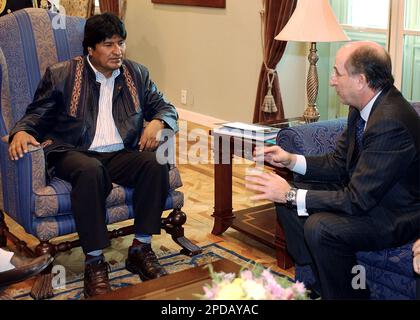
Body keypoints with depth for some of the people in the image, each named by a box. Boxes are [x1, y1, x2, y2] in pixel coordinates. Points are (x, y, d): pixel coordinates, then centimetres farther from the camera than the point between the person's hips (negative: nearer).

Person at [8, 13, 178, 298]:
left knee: (156, 163, -28)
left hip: (121, 154, 3)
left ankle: (141, 249, -16)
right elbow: (37, 114, 6)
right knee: (90, 170, -39)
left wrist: (157, 123, -7)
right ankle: (94, 262, -28)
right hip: (74, 153, -3)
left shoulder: (137, 74, 14)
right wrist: (21, 132, -17)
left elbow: (166, 108, 18)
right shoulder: (61, 75, 4)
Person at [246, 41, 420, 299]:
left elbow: (358, 200, -29)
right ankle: (316, 284, 12)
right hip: (365, 193, 10)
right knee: (286, 200, 3)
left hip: (399, 216, -9)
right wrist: (291, 160, -5)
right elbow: (338, 164, 9)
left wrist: (291, 195, -25)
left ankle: (348, 292, -4)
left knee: (319, 227, -29)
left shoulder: (392, 123, -30)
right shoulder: (363, 108, -2)